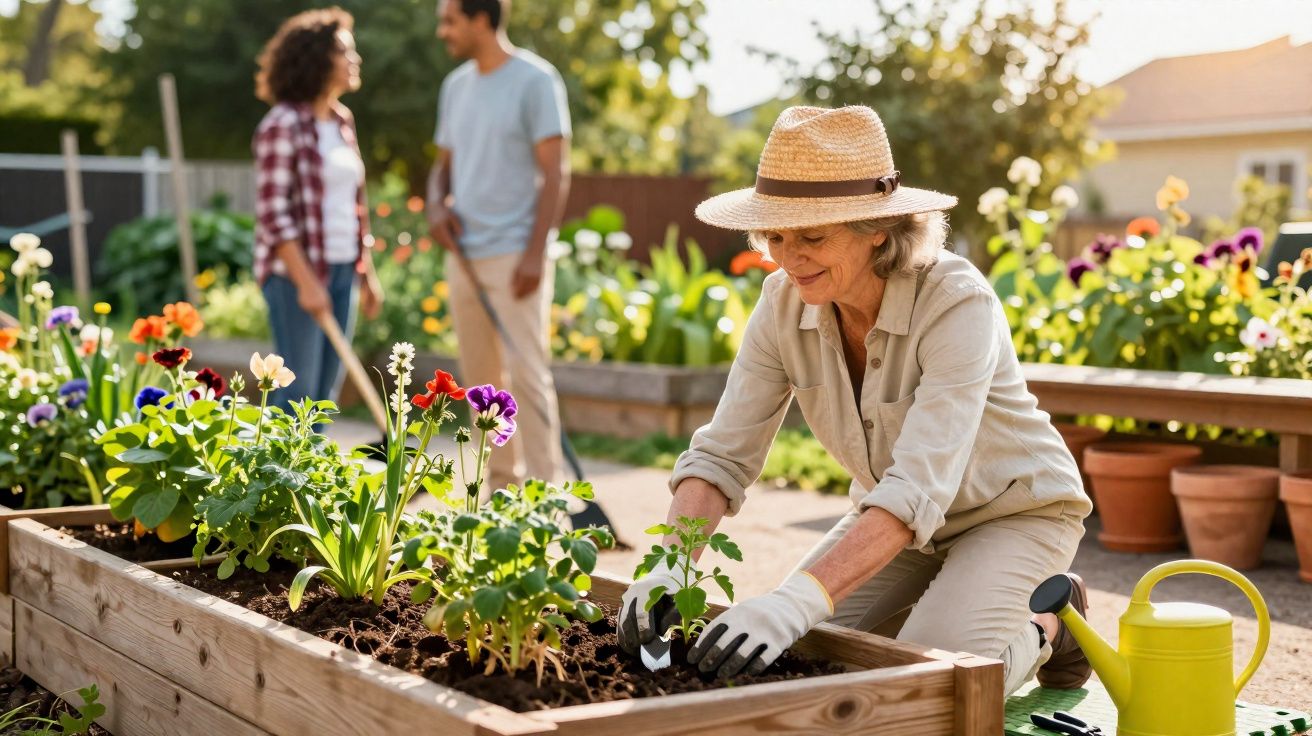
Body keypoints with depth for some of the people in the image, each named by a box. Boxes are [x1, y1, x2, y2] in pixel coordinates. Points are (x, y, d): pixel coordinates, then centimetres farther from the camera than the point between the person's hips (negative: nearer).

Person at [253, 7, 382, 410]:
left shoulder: (342, 120, 12)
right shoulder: (284, 124, -11)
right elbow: (273, 213, -15)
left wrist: (366, 271, 15)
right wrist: (305, 282, -19)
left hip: (341, 270, 7)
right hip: (297, 271, -7)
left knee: (325, 392, 10)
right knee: (297, 391, -4)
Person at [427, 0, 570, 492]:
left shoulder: (535, 81, -6)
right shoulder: (455, 85, 14)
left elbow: (555, 173, -10)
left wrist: (534, 254, -17)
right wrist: (437, 203, -2)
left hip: (514, 257, -7)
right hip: (464, 256, 7)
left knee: (526, 373, -9)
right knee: (480, 378, 8)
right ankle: (503, 484, 16)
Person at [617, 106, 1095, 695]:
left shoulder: (958, 304, -33)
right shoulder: (785, 304, -16)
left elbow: (920, 488, -42)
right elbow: (722, 455, -16)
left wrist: (800, 600, -54)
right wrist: (670, 566, -35)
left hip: (1011, 512, -5)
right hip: (897, 519, 6)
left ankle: (1044, 628, 6)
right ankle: (940, 608, 17)